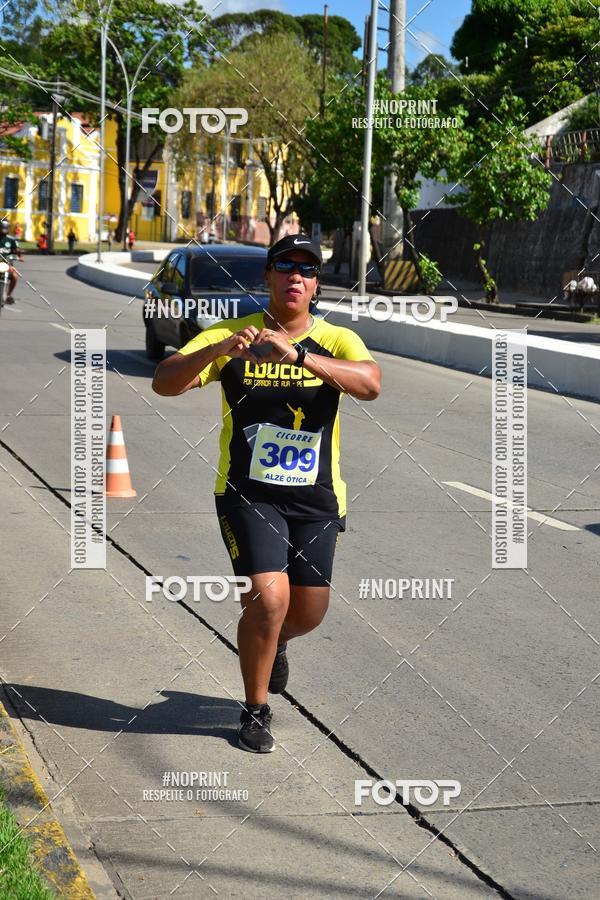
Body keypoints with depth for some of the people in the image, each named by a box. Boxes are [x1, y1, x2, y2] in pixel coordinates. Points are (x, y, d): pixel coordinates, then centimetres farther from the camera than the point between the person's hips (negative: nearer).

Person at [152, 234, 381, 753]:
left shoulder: (338, 341, -3)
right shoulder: (230, 336, -4)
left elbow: (370, 384, -24)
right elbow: (165, 383, -15)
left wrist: (299, 355, -37)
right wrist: (218, 350, -34)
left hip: (317, 500, 2)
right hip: (248, 494, -2)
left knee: (309, 613, 11)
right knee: (269, 599, -16)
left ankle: (274, 643, 50)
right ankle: (256, 712, 8)